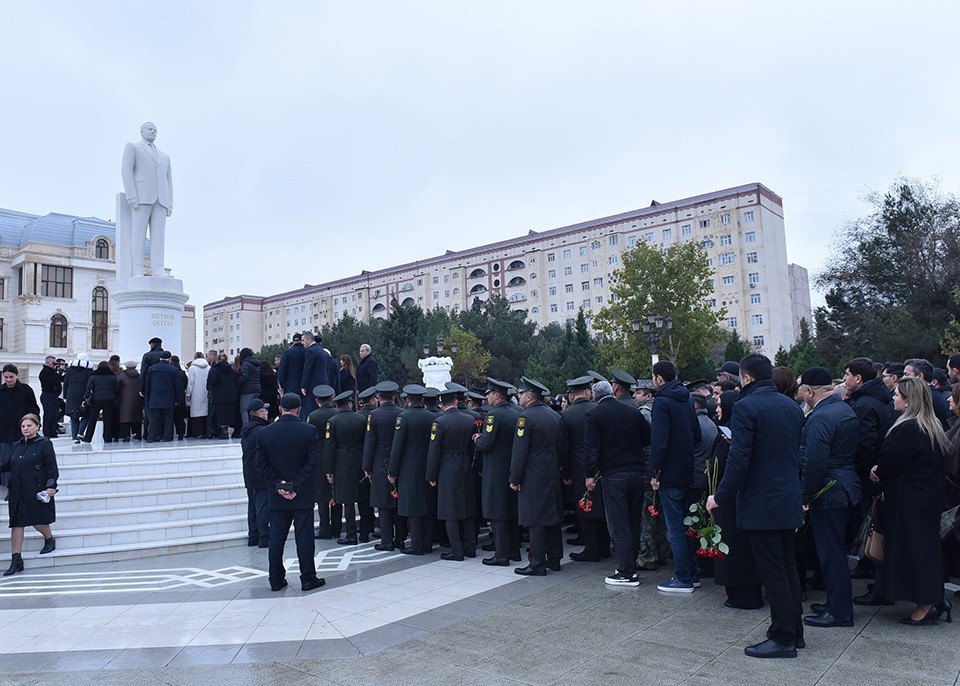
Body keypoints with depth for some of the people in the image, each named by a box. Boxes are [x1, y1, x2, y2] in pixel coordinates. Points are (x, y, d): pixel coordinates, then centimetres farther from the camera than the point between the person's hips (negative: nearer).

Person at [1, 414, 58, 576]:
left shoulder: (44, 444, -4)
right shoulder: (18, 446, 13)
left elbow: (51, 467, -8)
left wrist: (51, 486, -15)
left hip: (37, 491, -5)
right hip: (18, 491, 5)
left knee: (38, 520, 2)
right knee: (16, 524, 3)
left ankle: (50, 539, 33)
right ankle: (16, 560, 8)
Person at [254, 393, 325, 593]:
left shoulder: (264, 433, -2)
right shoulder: (310, 431, -10)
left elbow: (261, 465, -3)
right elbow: (313, 463, -13)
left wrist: (277, 485, -4)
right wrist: (296, 486, -10)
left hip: (276, 496, 3)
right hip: (303, 496, -2)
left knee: (276, 538, 11)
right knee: (304, 537, 4)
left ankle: (276, 580, 18)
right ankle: (308, 579, 10)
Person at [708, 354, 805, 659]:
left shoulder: (746, 407, -16)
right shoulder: (792, 406, 8)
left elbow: (739, 458, -20)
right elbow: (798, 453, 14)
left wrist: (721, 497, -12)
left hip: (760, 504, -8)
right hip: (789, 500, 8)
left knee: (772, 572, 1)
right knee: (787, 567, 18)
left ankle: (783, 638, 10)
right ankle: (795, 630, 29)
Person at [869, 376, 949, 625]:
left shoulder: (908, 429, -23)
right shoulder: (933, 426, 8)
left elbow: (889, 463, -18)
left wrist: (877, 473, 3)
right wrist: (881, 470, 1)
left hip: (908, 502, -10)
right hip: (929, 498, 10)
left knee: (912, 550, 1)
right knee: (926, 547, 16)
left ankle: (925, 606, 8)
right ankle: (933, 601, 24)